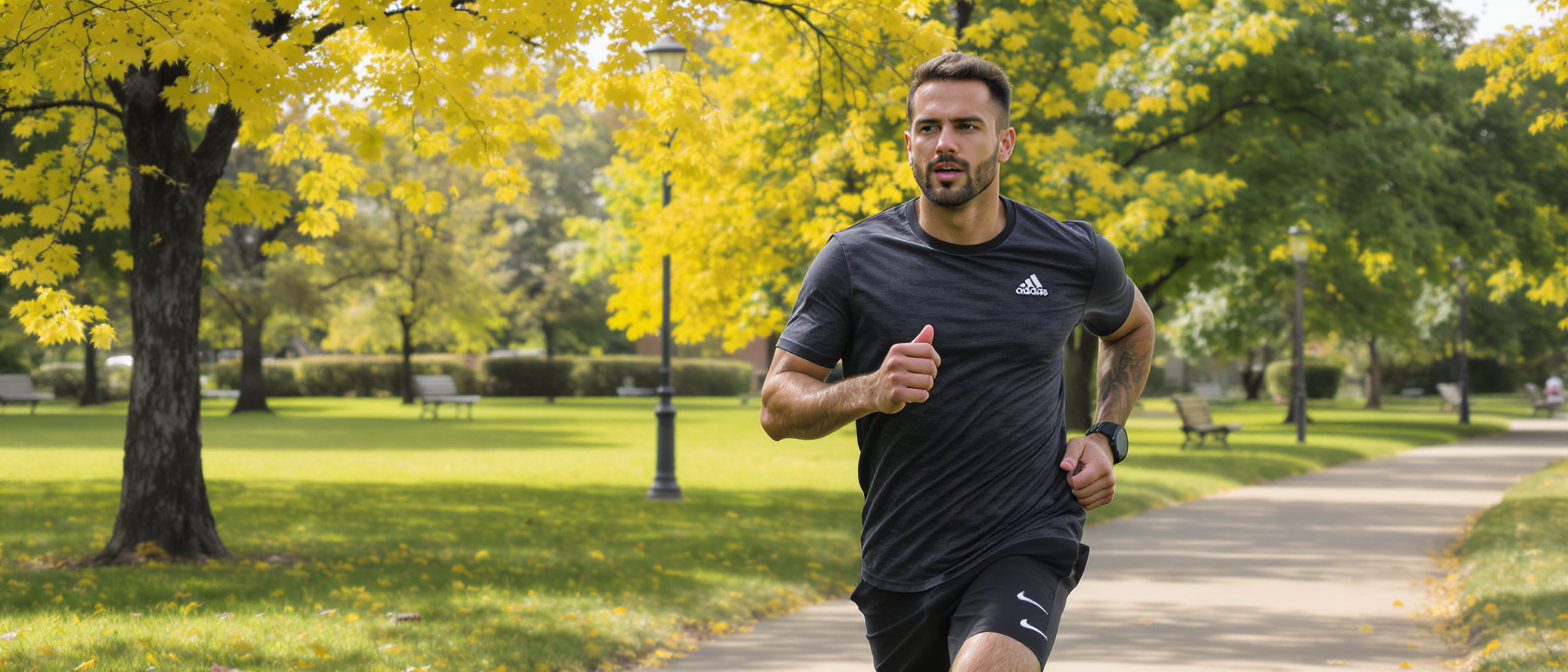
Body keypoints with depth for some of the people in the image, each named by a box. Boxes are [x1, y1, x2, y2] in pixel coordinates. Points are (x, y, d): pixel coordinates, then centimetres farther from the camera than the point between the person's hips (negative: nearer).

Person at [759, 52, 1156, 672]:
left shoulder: (1074, 258, 1)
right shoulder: (855, 261, -3)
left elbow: (1132, 327, 24)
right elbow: (777, 406, -4)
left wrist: (1107, 438, 8)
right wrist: (869, 391, -24)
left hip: (1026, 549, -2)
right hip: (900, 567, 2)